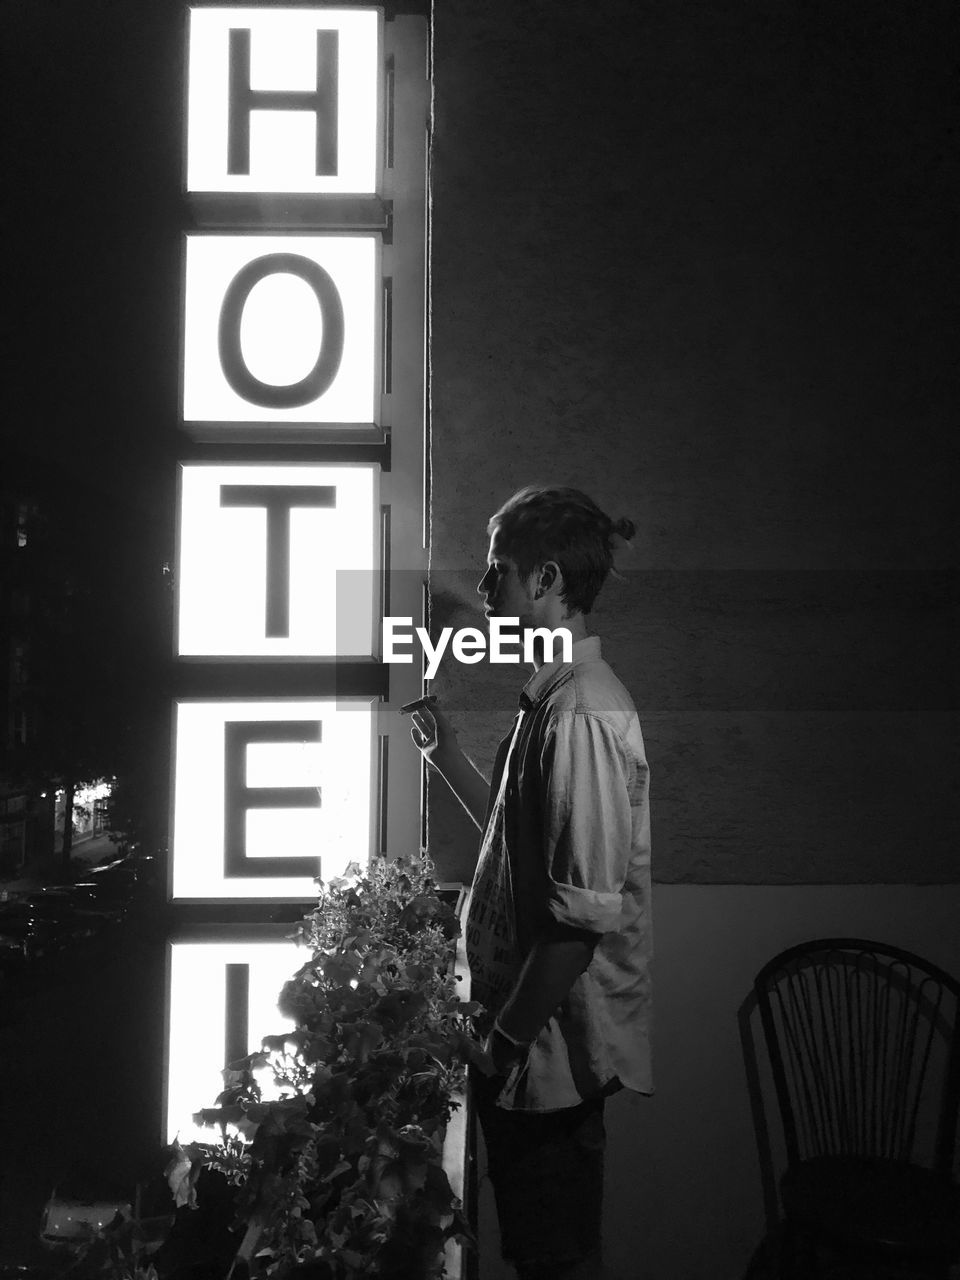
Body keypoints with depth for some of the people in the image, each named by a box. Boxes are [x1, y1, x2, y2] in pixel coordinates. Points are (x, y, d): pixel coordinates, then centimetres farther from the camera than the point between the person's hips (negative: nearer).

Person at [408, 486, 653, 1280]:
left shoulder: (583, 715, -24)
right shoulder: (556, 696, 8)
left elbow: (585, 913, -25)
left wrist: (509, 1036, -17)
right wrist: (448, 755, 10)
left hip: (555, 1044, -9)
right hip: (538, 1033, 9)